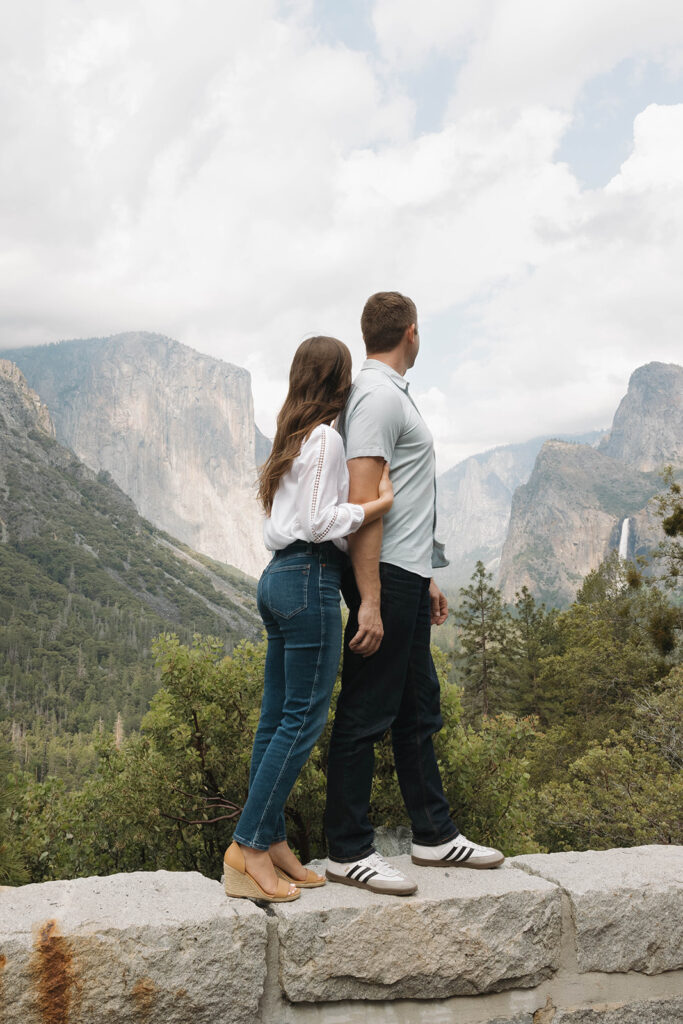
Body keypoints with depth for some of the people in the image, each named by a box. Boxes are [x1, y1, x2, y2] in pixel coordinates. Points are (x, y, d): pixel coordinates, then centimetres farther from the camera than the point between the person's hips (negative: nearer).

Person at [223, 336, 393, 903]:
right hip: (310, 581, -10)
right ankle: (249, 846, -1)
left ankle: (273, 842, 17)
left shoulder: (293, 436, 16)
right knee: (305, 717, -4)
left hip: (279, 577, 10)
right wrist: (382, 502, -11)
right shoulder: (326, 438, -11)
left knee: (277, 716, 10)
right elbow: (319, 521, -17)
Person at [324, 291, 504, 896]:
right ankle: (348, 852, 8)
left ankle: (435, 835, 28)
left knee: (418, 711, 16)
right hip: (384, 576, -11)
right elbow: (362, 503, -22)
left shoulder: (392, 394, 21)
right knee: (366, 716, -3)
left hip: (405, 575, 11)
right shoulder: (378, 395, -13)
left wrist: (424, 580, 24)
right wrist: (370, 602, -25)